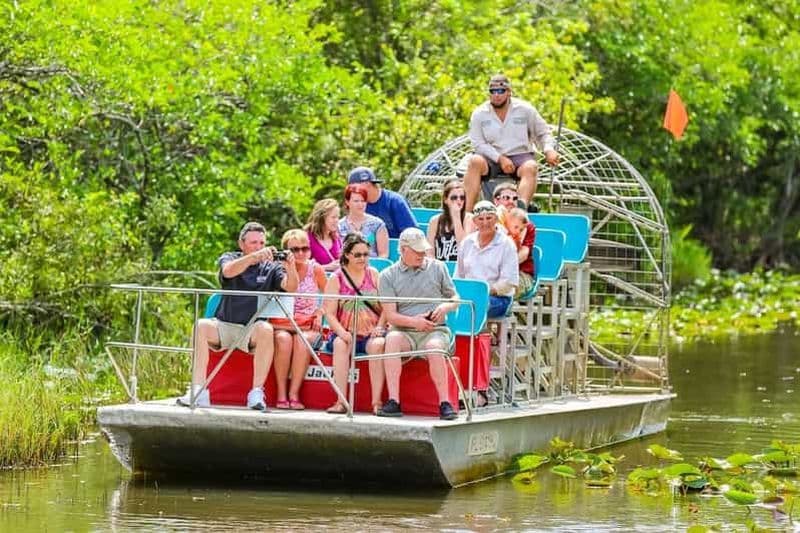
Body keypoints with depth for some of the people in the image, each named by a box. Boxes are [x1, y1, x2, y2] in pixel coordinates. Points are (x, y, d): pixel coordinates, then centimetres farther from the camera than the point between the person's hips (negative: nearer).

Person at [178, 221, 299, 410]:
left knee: (266, 329, -33)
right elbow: (228, 271, -18)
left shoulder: (271, 268, 8)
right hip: (224, 326, 0)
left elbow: (290, 287, -10)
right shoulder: (229, 259, 7)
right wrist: (254, 256, -34)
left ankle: (256, 393, -34)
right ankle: (198, 392, -32)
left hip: (252, 330, 0)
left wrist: (290, 269, -32)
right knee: (201, 326, -29)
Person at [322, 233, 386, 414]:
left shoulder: (374, 275, 10)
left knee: (377, 345, -33)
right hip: (345, 333, 0)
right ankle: (341, 402, -36)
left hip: (371, 334, 0)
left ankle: (376, 401, -34)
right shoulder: (336, 279, 7)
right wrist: (341, 332, -18)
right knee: (340, 345, -34)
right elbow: (329, 313, 0)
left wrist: (379, 327, -12)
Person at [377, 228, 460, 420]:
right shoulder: (388, 276, 7)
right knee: (392, 339, -34)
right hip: (404, 331, 0)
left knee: (434, 347, -35)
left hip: (435, 330, 0)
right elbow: (390, 315, -1)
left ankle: (444, 403, -34)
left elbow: (455, 298, 18)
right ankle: (393, 402, -38)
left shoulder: (437, 267, 11)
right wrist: (413, 321, -19)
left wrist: (445, 307, -6)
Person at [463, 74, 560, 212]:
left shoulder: (525, 110, 7)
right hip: (492, 159, 0)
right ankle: (467, 210, -42)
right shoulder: (479, 114, 5)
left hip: (520, 155, 0)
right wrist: (500, 158, -16)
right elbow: (478, 144, -2)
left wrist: (549, 150, -8)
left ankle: (522, 205, -62)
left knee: (530, 167, -34)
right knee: (475, 161, -33)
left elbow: (543, 133, 14)